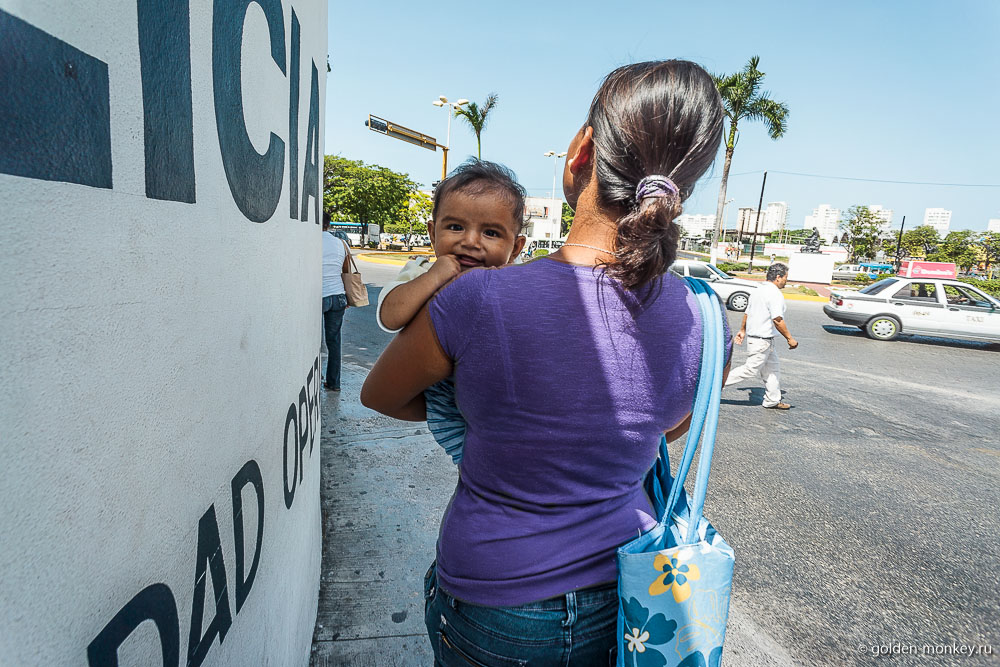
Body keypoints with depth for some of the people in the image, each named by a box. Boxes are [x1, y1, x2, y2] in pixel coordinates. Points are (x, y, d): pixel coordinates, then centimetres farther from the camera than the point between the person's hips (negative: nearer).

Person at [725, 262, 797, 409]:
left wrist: (742, 330, 27)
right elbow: (777, 320, -23)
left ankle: (773, 401, 22)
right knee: (751, 369, -3)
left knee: (771, 369, 16)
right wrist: (789, 339, -16)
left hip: (752, 336, 10)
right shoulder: (775, 294, -18)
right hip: (762, 340, -10)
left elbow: (747, 313, 18)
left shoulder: (758, 291, 11)